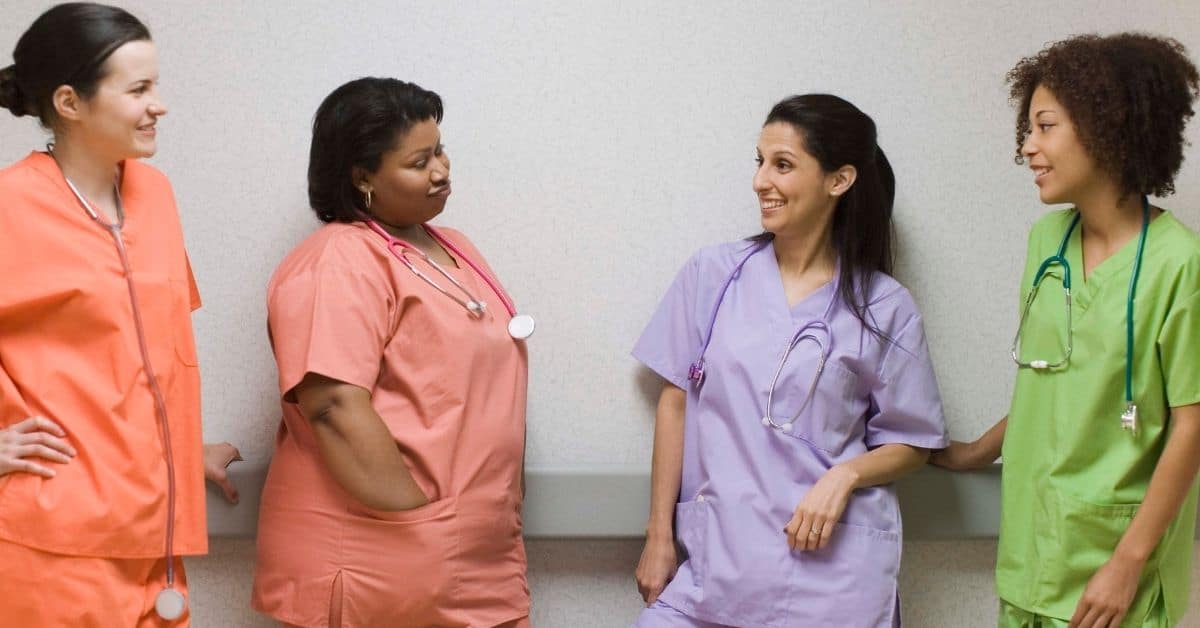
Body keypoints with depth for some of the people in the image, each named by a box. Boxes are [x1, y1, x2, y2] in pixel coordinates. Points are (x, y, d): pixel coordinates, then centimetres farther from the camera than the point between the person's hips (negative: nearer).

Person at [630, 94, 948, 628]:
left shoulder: (885, 308, 0)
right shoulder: (712, 275, 3)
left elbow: (910, 442, 7)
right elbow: (675, 403, 6)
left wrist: (846, 474, -13)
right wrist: (659, 537, 5)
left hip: (833, 564, -1)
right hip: (717, 557, 1)